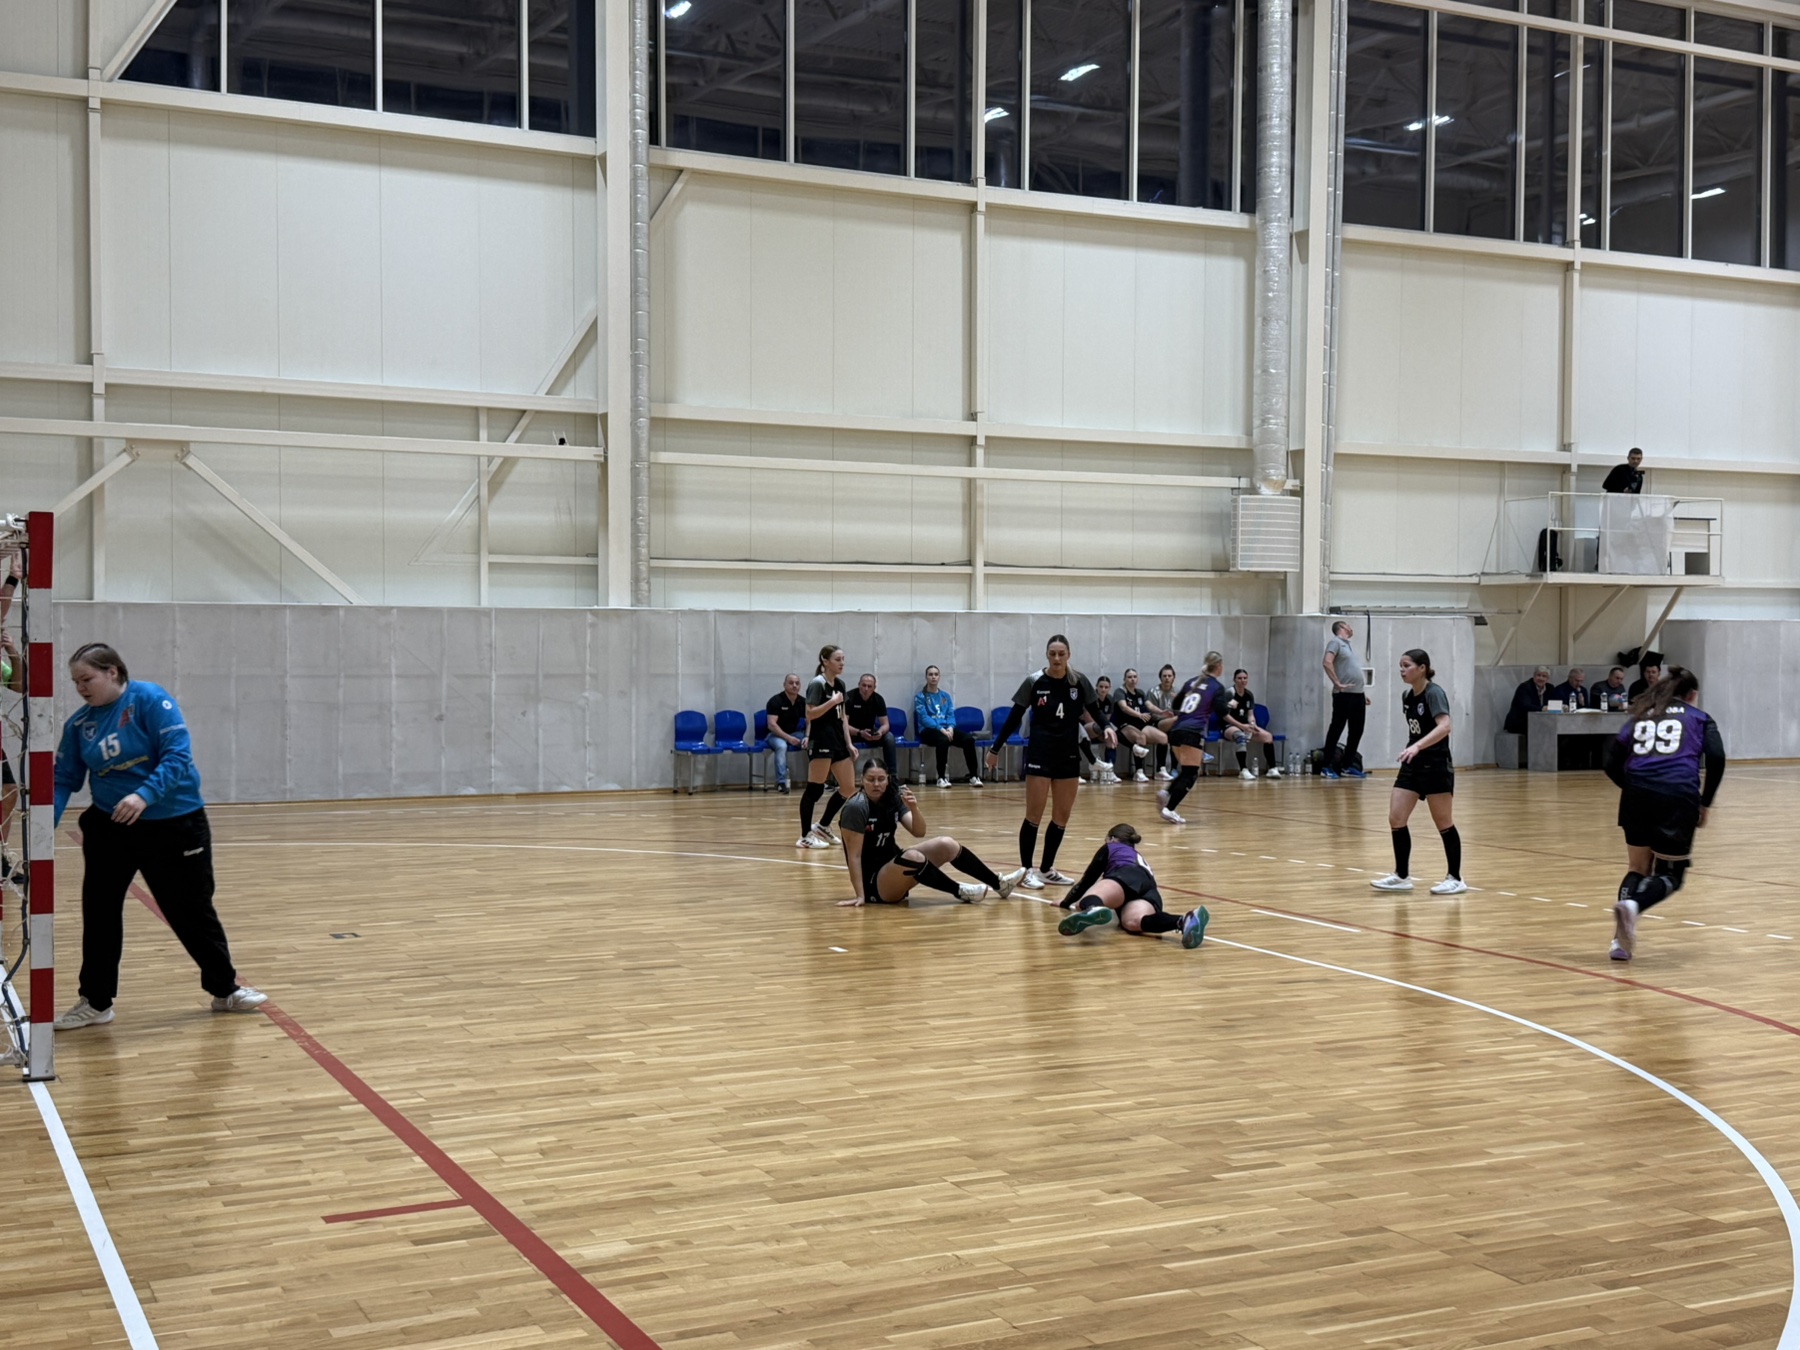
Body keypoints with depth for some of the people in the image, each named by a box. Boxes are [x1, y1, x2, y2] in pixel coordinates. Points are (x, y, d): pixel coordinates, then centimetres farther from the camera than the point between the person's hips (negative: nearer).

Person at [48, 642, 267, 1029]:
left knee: (192, 911, 7)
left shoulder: (149, 700, -15)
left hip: (174, 825, -4)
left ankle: (225, 989, 24)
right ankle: (95, 1002, 17)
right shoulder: (79, 724, 1)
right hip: (110, 827, 4)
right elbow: (64, 779, 2)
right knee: (99, 910, 3)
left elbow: (177, 756, -21)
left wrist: (144, 796, -34)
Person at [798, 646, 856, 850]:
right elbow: (810, 714, -18)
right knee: (815, 788, -7)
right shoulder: (817, 683, -10)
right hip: (820, 740, -9)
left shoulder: (840, 684, 14)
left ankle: (822, 827, 21)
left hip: (837, 740, 9)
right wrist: (832, 701, -20)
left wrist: (849, 743, 13)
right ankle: (805, 836, -1)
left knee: (848, 788, 9)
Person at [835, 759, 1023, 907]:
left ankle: (998, 884, 1)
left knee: (946, 845, -8)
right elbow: (854, 855, -19)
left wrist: (914, 808, -27)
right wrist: (860, 895, -22)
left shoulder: (894, 797, -1)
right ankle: (959, 891, -17)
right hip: (873, 882, -7)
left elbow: (919, 832, -8)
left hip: (894, 867, 7)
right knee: (912, 856, -35)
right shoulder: (856, 808, -20)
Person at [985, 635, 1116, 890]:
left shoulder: (1079, 682, -2)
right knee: (1034, 814, -4)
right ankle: (1027, 870, 5)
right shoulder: (1034, 682, -9)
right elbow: (1014, 717, -2)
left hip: (1069, 755, 4)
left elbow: (1092, 713, 9)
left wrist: (1106, 728, -12)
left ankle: (1047, 869, 19)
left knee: (1062, 816, 8)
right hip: (1040, 754, -4)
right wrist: (995, 749, 0)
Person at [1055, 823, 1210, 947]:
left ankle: (1091, 909, -74)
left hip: (1127, 877, -4)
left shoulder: (1109, 848, 33)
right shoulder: (1138, 857, 48)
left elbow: (1088, 879, 31)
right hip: (1150, 890, 4)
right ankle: (1185, 921, -65)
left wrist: (1066, 903, 45)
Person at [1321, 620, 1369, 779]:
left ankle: (1348, 766, 16)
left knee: (1356, 731, 9)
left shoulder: (1349, 645, 24)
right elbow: (1327, 663, -17)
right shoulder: (1336, 642, -3)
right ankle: (1328, 767, -5)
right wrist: (1337, 683, -20)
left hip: (1358, 694, 9)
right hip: (1344, 695, -9)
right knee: (1336, 729, -7)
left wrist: (1363, 692, 20)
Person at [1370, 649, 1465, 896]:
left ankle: (1455, 879, 14)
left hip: (1435, 766, -7)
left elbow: (1444, 726, -30)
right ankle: (1401, 876, 10)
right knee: (1395, 819, 0)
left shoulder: (1434, 693, -15)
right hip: (1412, 765, 7)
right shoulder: (1406, 696, 8)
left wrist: (1417, 746, -41)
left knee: (1444, 824, 2)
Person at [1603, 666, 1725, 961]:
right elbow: (1716, 759, 0)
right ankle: (1632, 905, -21)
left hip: (1637, 796, 3)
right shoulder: (1700, 719, 17)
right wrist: (1705, 803, 8)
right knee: (1670, 875, 11)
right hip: (1679, 797, -3)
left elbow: (1612, 764, 14)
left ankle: (1622, 940, 1)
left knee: (1638, 868, 19)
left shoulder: (1639, 717, 24)